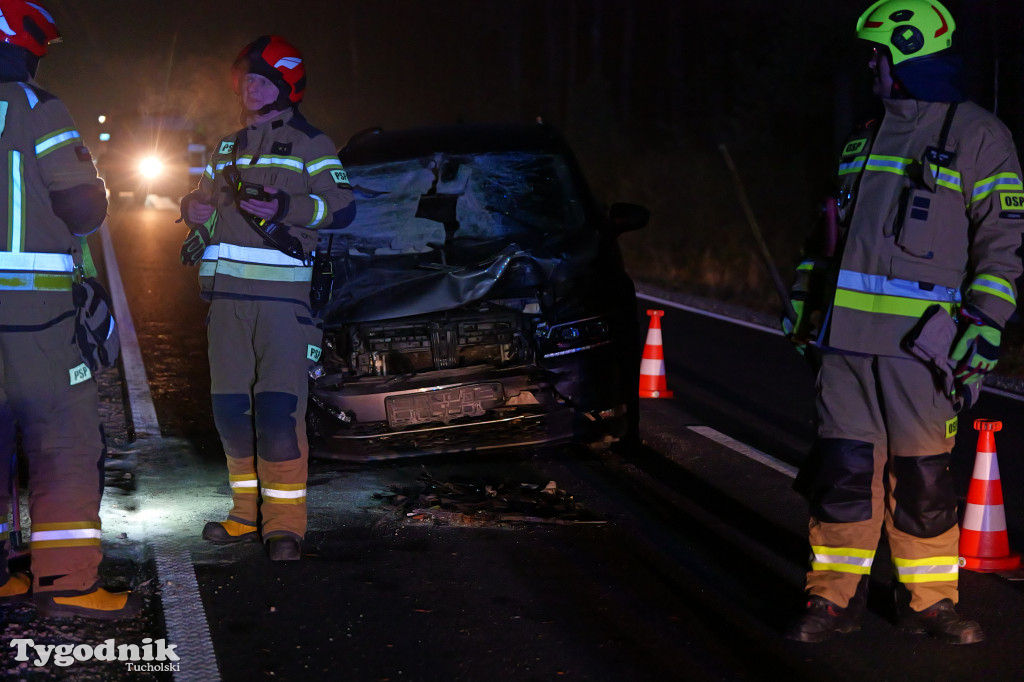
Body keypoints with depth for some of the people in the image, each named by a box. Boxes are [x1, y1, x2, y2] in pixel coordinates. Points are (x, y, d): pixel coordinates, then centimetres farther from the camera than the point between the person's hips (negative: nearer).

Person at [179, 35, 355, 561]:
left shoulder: (310, 145, 2)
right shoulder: (227, 148, 22)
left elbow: (343, 208, -8)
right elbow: (207, 202, 31)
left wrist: (287, 209, -23)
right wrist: (194, 209, 6)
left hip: (281, 293, -6)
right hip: (226, 292, 6)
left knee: (279, 409, -11)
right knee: (231, 407, 6)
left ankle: (285, 523, -8)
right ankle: (248, 514, 17)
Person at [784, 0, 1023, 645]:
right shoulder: (866, 141, 17)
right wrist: (806, 309, 20)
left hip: (919, 344, -5)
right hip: (847, 338, 5)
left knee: (923, 479, 3)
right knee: (842, 469, 3)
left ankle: (928, 600, 17)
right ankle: (835, 598, 12)